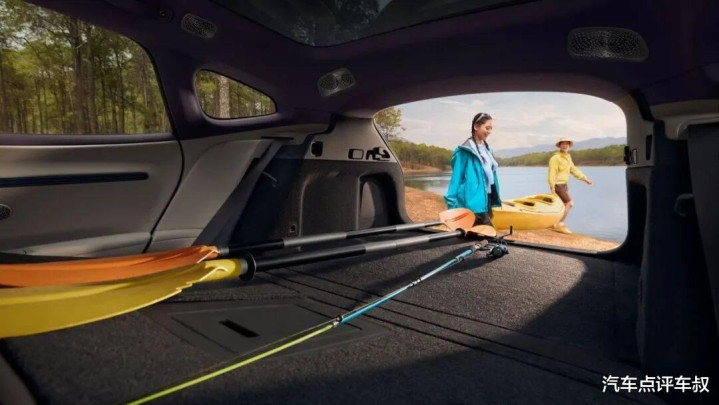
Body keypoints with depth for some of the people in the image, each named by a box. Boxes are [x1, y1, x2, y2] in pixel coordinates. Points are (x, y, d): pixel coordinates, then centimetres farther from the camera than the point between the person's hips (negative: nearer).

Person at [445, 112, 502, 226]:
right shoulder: (464, 151, -12)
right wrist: (452, 205, -13)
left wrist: (495, 200, 17)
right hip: (474, 203, -9)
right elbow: (456, 178, -11)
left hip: (486, 200, 9)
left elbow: (490, 175, 17)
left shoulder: (486, 148, 13)